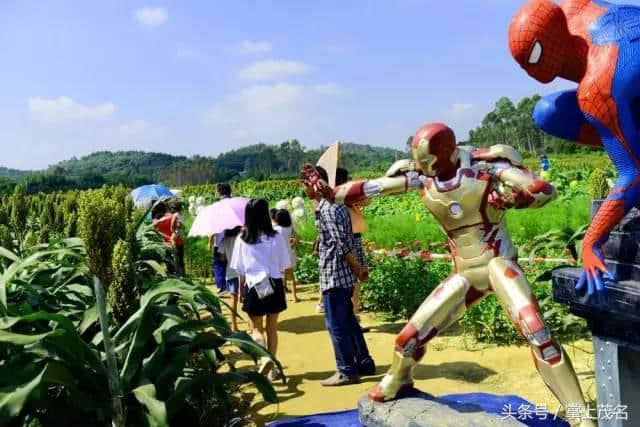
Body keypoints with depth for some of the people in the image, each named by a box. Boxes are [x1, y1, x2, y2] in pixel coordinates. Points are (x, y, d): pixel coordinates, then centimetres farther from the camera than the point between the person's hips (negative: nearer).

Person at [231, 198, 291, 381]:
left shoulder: (242, 239, -6)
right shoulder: (276, 237, -6)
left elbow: (240, 270, 1)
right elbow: (284, 265, -1)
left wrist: (241, 288, 13)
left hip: (254, 287, -1)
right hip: (275, 285, 1)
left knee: (257, 328, 12)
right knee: (272, 327, 14)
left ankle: (264, 357, -14)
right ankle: (273, 368, 19)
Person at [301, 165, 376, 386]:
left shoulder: (326, 209, -18)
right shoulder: (337, 204, 12)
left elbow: (342, 245, -22)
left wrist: (358, 269, -12)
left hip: (333, 275, -10)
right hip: (344, 274, 10)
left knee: (337, 325, 2)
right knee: (348, 321, 18)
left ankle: (347, 371, 13)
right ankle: (364, 363, 28)